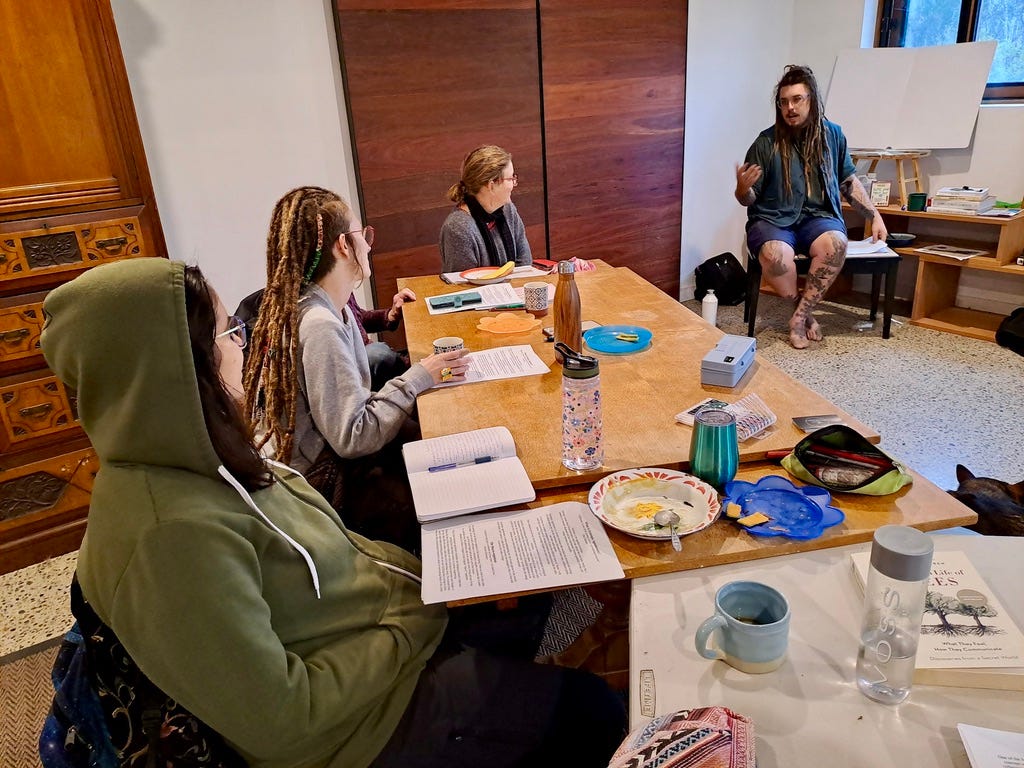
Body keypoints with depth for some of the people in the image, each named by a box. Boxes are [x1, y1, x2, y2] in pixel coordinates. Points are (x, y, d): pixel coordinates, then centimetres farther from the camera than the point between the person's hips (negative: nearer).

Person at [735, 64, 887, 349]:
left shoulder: (832, 134, 7)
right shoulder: (766, 142, -2)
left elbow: (849, 181, 19)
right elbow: (749, 200, 1)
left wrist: (875, 217, 14)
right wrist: (742, 188, -23)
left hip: (817, 216, 2)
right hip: (773, 218, -2)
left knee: (835, 244, -33)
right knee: (776, 255, -36)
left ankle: (799, 316, -17)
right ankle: (807, 313, -9)